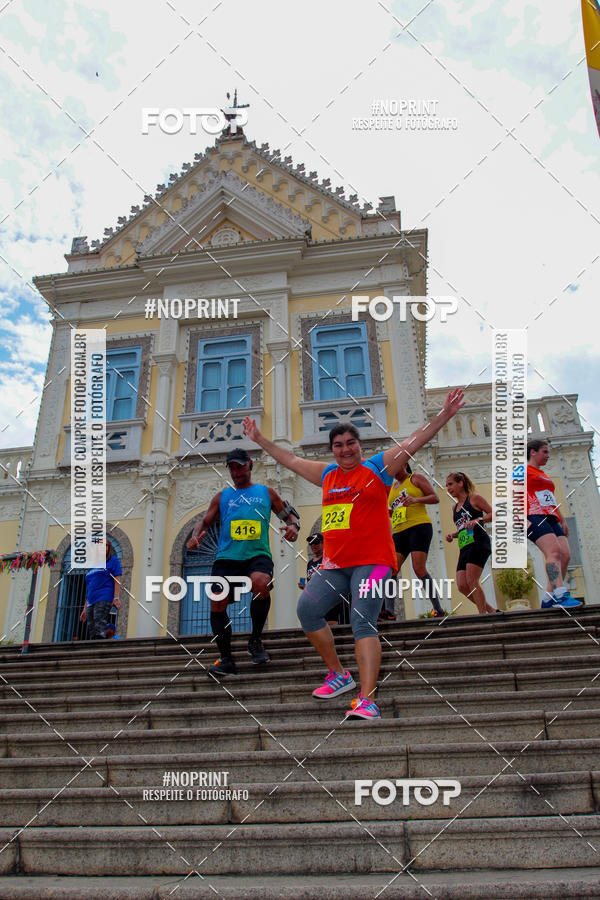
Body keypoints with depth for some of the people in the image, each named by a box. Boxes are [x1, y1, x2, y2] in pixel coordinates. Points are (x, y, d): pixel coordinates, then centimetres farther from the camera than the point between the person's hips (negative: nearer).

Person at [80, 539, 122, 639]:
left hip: (104, 599, -7)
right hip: (91, 602, 7)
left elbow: (117, 580, -3)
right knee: (92, 633, 0)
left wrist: (116, 598, -16)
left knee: (99, 630, -20)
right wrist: (85, 608, 20)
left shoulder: (113, 560, 8)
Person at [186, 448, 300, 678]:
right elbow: (204, 522, 20)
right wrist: (195, 536, -1)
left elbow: (290, 514, 19)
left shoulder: (266, 492, 17)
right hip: (226, 556, 3)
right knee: (217, 602, -10)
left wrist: (293, 527, -3)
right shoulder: (222, 496, 20)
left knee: (260, 583, -32)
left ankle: (255, 641, -10)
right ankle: (226, 660, 4)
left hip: (257, 554, -2)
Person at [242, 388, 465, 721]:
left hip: (372, 561, -6)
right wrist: (259, 439, 33)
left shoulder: (378, 467, 3)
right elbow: (291, 459, 28)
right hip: (334, 563, 6)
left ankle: (367, 700, -19)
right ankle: (339, 674, 13)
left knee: (362, 621, -18)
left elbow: (414, 442, -4)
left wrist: (445, 415, -12)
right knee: (307, 609, -3)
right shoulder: (327, 474, 17)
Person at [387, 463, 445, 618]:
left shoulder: (416, 478, 7)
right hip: (399, 532, 6)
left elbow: (435, 498, -1)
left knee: (419, 569, -17)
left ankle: (438, 609, -10)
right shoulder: (392, 487, 25)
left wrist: (416, 499, -17)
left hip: (419, 527, -6)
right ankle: (389, 611, -13)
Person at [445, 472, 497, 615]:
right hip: (464, 548, 7)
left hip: (479, 543, -7)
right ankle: (491, 611, 9)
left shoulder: (474, 498, 3)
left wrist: (477, 520, -15)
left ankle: (482, 614, -8)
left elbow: (494, 514, 0)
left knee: (471, 581, -17)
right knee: (462, 586, -4)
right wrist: (452, 535, 12)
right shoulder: (454, 507, 22)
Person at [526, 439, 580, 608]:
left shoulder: (544, 475, 31)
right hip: (534, 517, -8)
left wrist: (562, 520, 22)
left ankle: (548, 600, -4)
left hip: (551, 518, 8)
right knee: (554, 550, -25)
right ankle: (560, 595, -33)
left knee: (565, 555, -6)